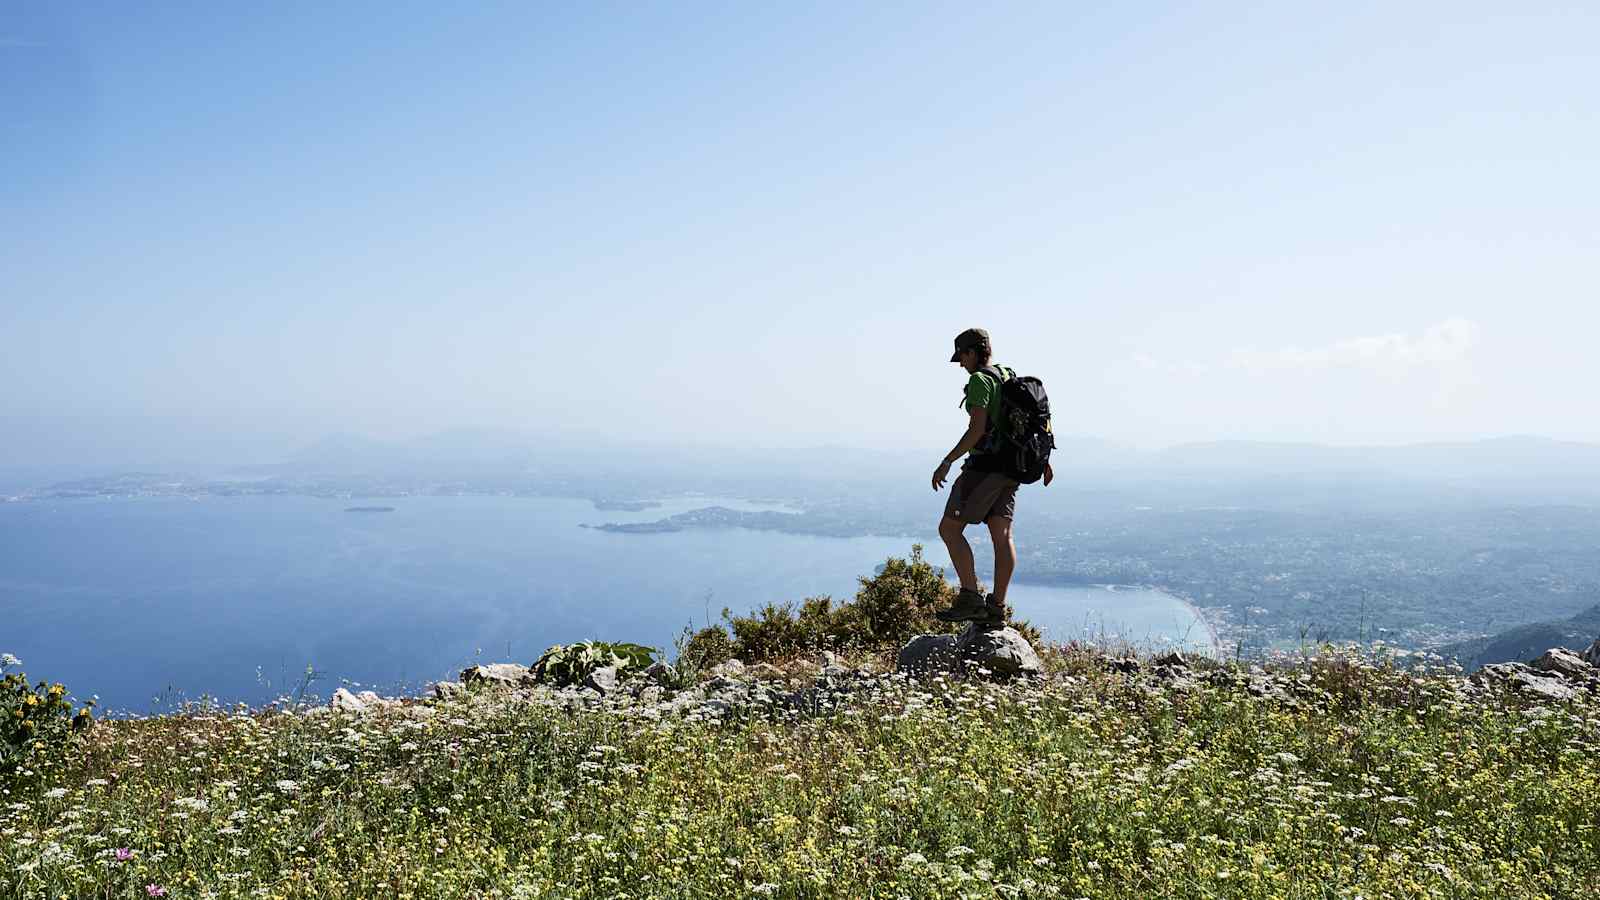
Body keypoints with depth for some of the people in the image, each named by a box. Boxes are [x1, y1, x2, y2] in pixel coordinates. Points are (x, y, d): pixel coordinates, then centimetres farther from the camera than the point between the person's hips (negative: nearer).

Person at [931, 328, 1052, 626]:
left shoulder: (979, 380, -12)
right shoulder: (1010, 378, 15)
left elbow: (976, 429, -21)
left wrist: (946, 463, -20)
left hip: (985, 464, -9)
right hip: (1009, 468, 9)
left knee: (949, 528, -3)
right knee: (1002, 536, 5)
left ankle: (971, 598, -7)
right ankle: (996, 609, 6)